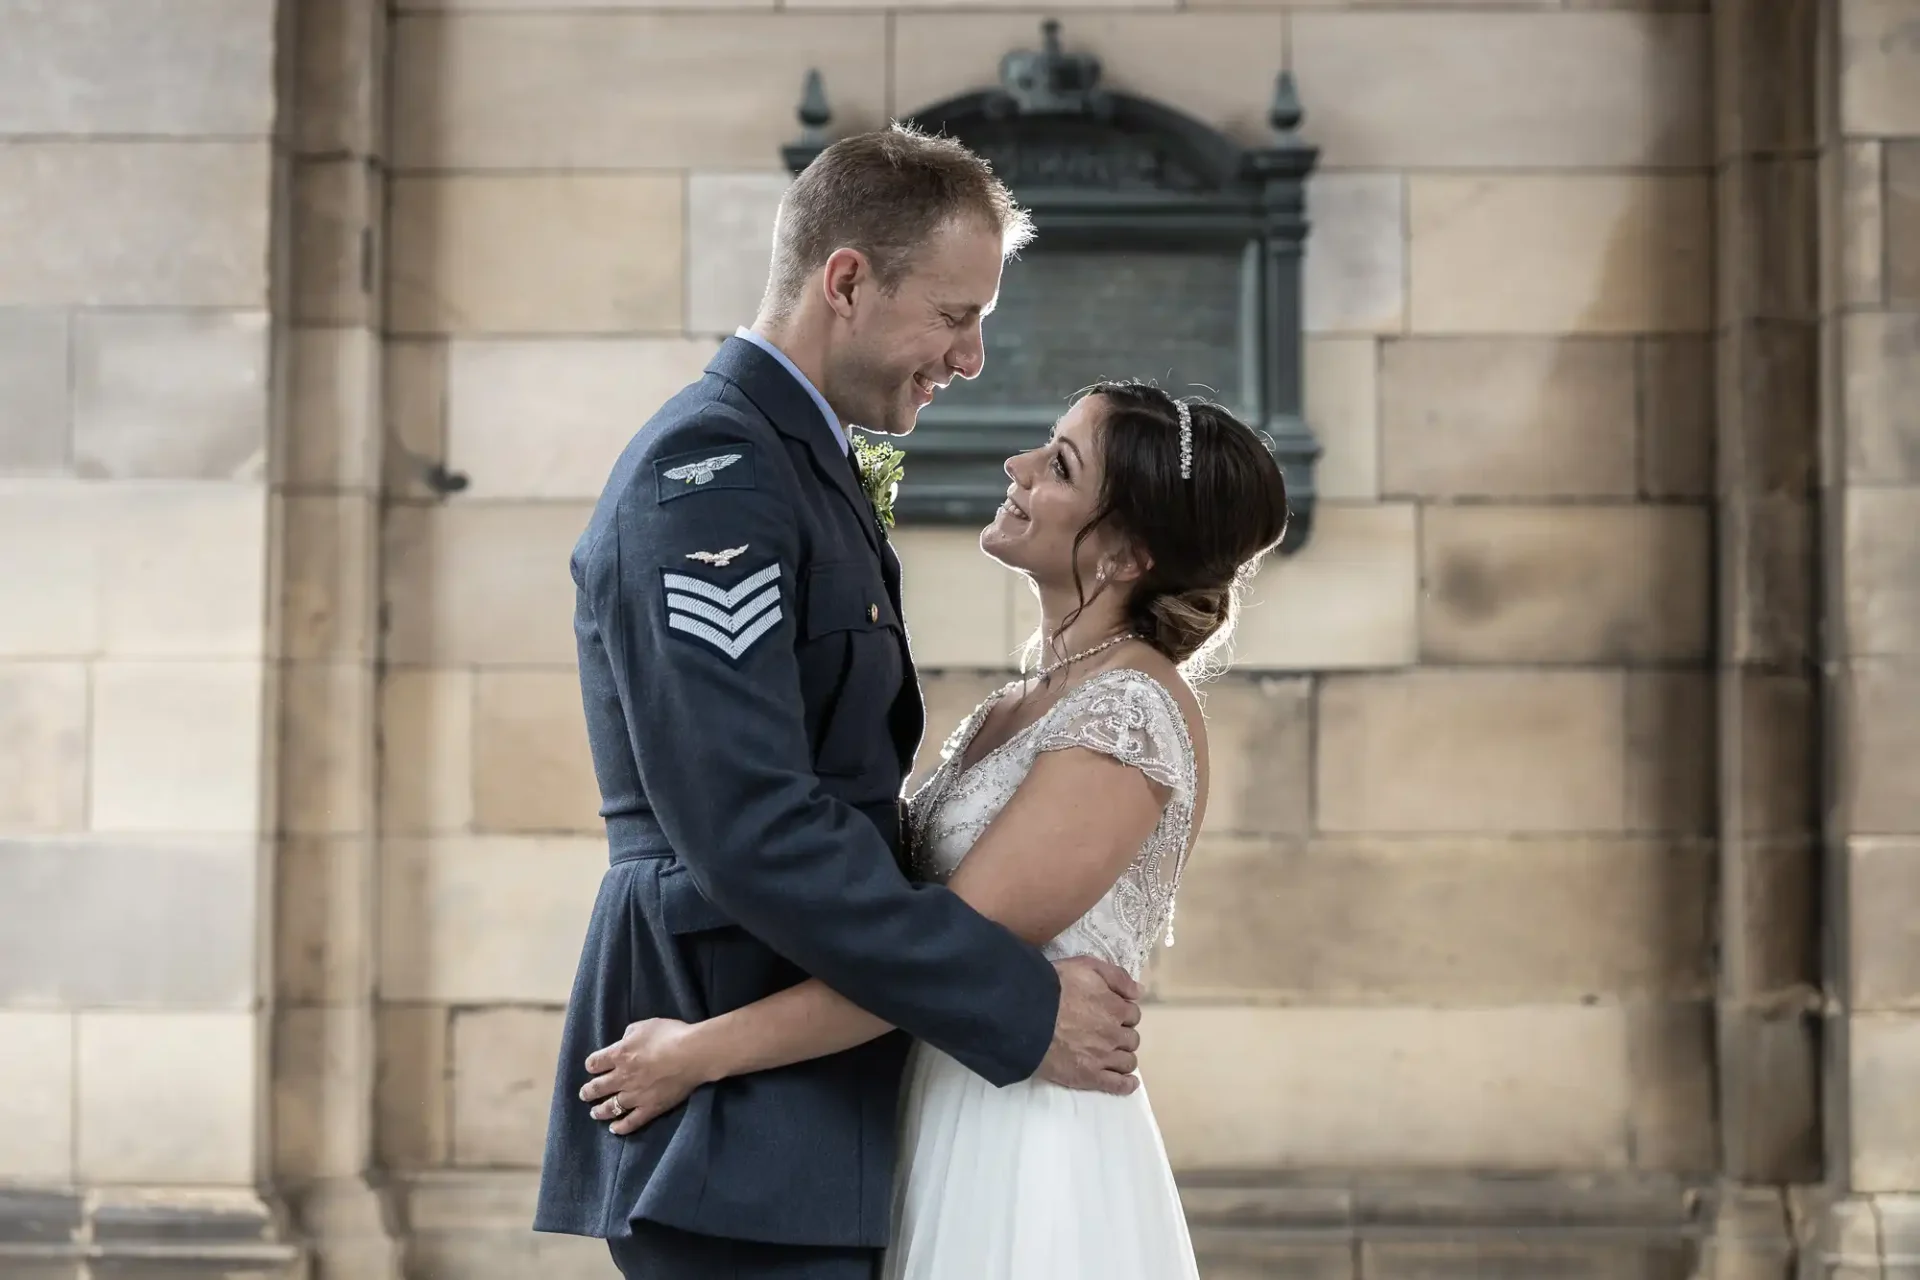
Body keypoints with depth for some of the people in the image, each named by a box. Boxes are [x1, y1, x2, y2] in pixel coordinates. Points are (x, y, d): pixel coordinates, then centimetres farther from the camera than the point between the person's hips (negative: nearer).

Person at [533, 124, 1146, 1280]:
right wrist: (1019, 1008, -19)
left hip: (804, 1110, 10)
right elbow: (752, 830, -23)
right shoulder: (709, 474, -15)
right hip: (740, 1112, -10)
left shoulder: (800, 465, 17)